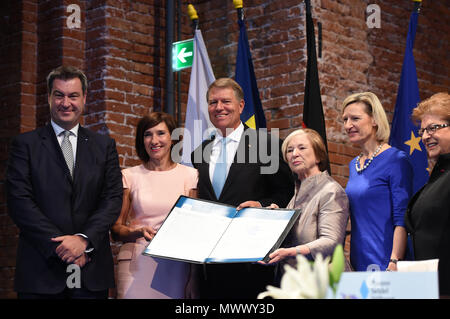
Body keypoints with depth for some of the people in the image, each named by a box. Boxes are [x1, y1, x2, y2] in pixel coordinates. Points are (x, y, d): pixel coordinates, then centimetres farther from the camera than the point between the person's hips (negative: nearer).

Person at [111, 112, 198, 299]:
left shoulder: (189, 175, 8)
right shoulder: (129, 176, 6)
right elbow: (116, 229, 5)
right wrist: (139, 232, -15)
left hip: (175, 265, 1)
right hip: (136, 262, -1)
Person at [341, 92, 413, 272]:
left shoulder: (396, 160, -9)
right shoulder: (354, 165, 14)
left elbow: (402, 219, -14)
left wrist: (394, 263, -21)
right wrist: (349, 262, 14)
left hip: (383, 263, -7)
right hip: (358, 263, 7)